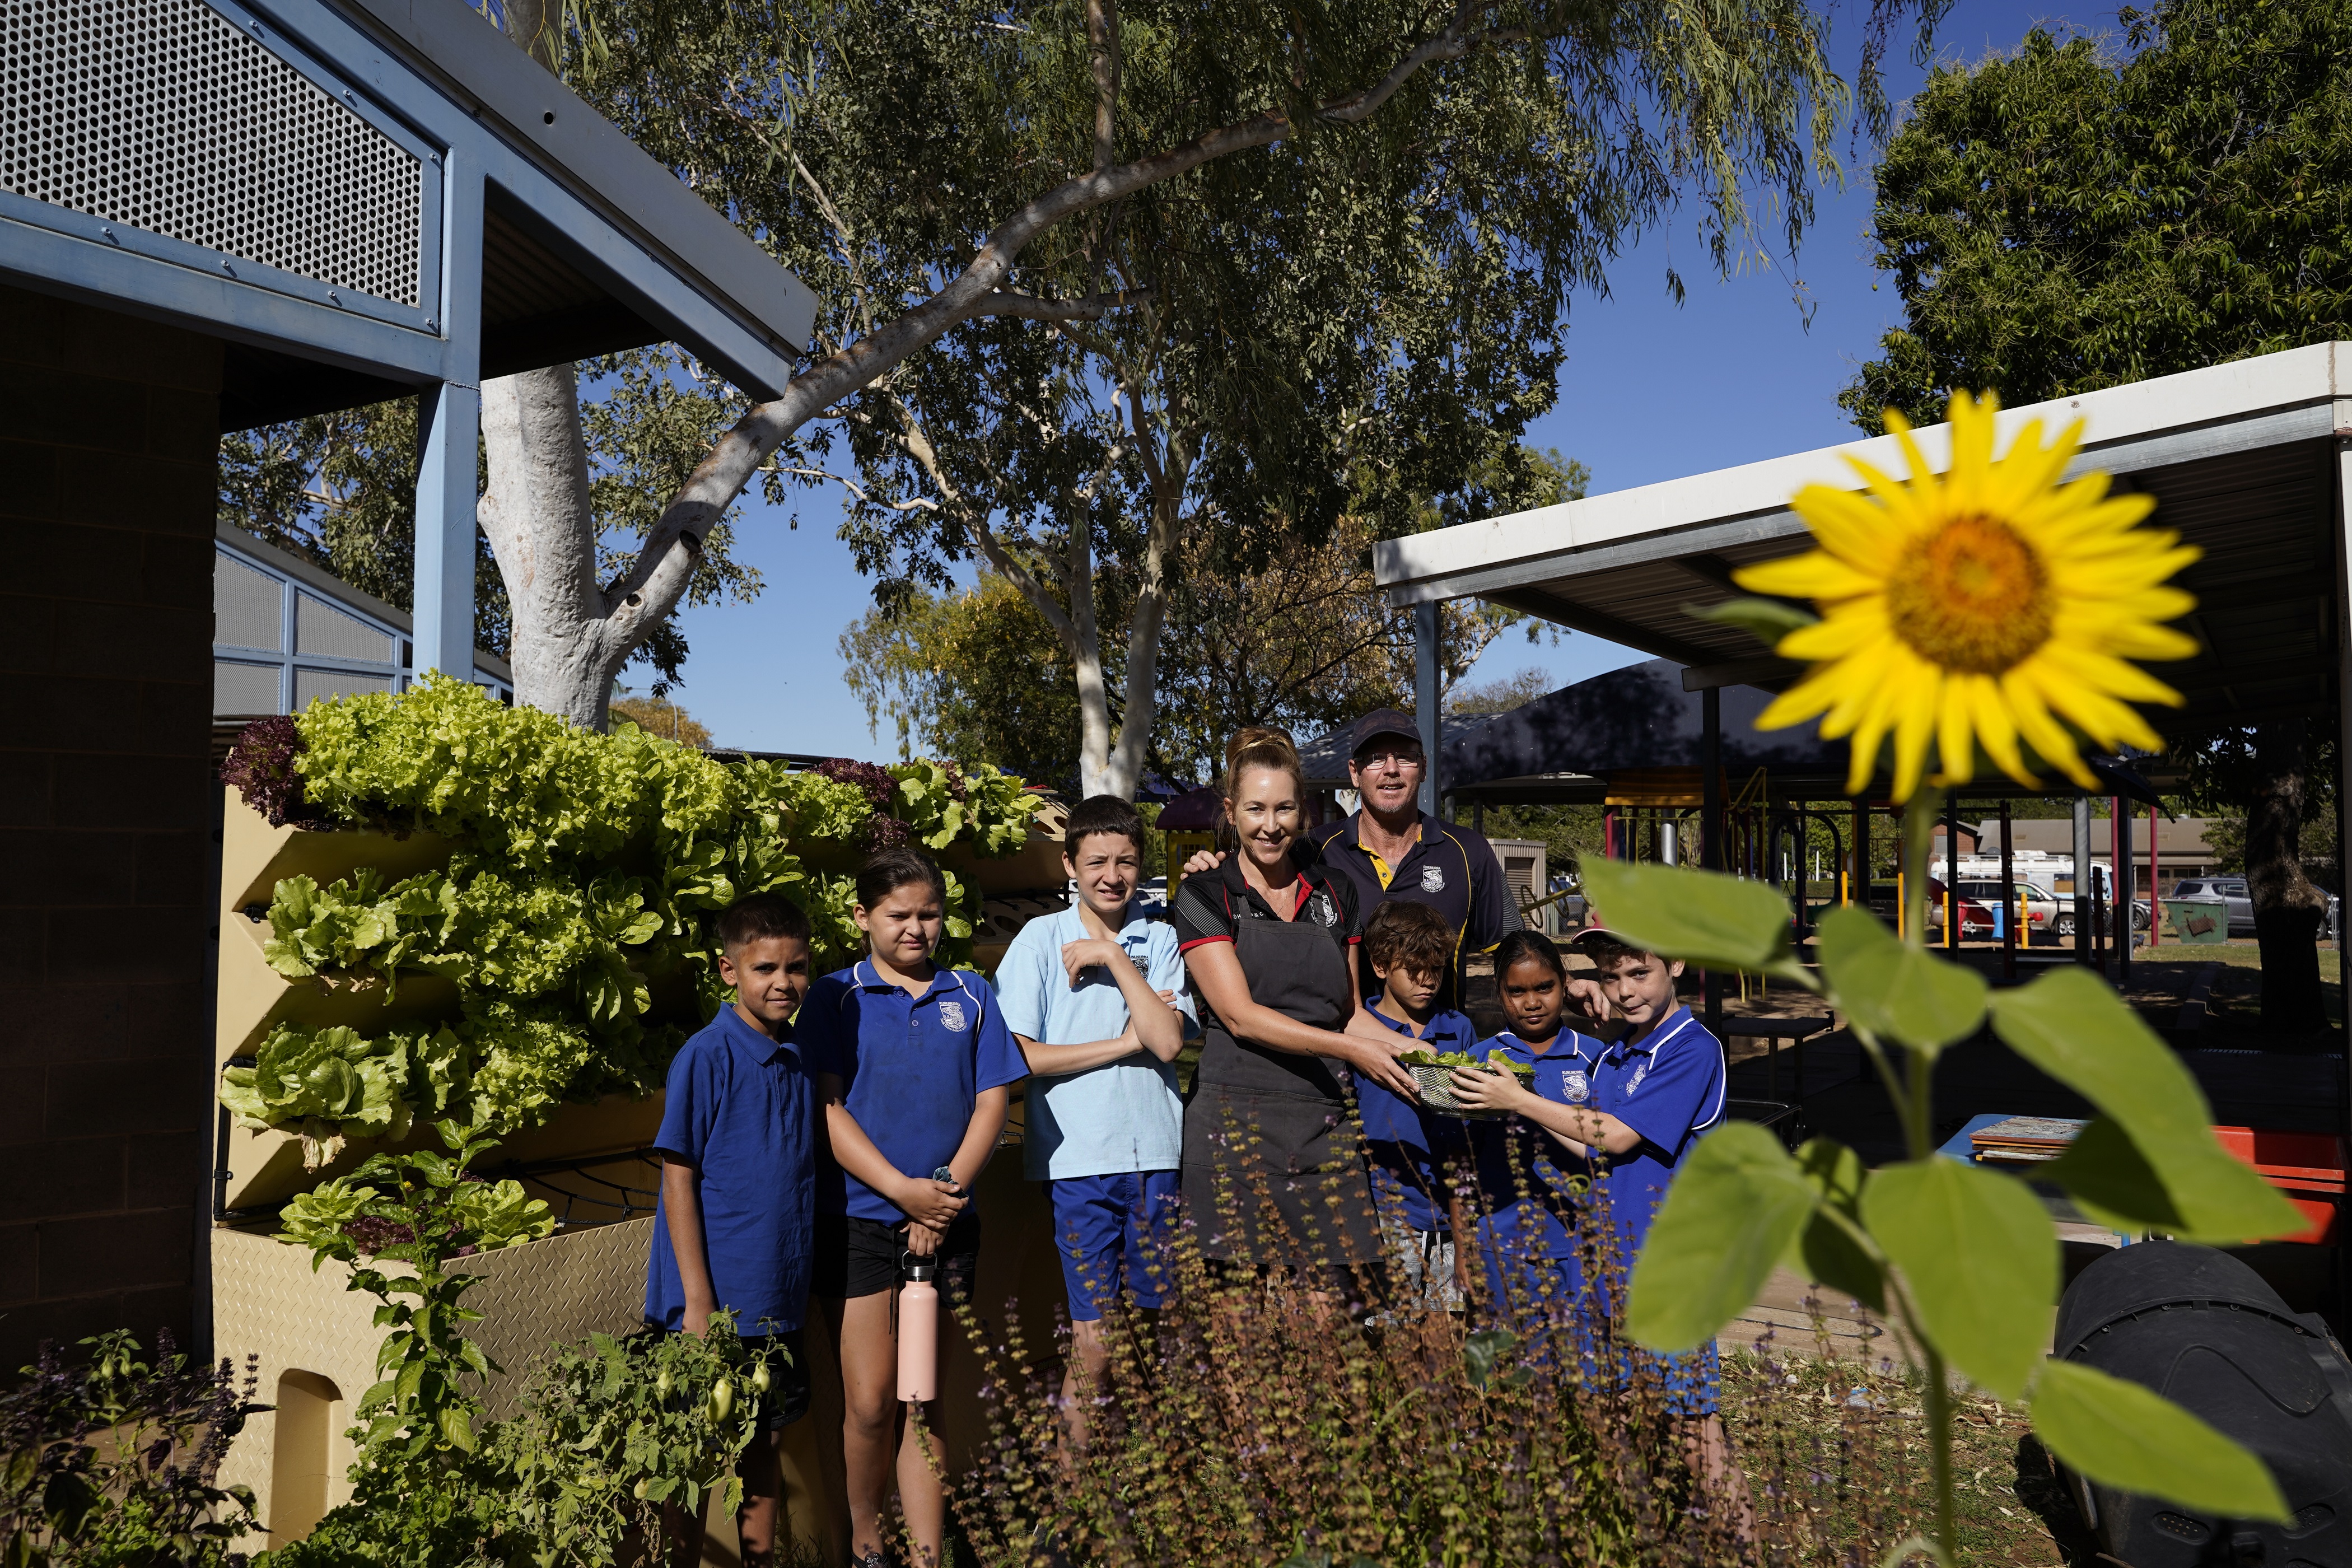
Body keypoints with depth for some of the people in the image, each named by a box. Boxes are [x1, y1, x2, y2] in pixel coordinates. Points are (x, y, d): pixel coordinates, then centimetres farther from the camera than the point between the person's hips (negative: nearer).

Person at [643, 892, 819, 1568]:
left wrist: (800, 1283, 8)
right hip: (714, 1302, -6)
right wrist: (698, 1301, -16)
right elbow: (678, 1181, -13)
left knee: (768, 1445, 16)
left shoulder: (799, 1060, 5)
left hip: (779, 1301, 6)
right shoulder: (705, 1058, -13)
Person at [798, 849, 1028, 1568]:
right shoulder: (835, 998, 0)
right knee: (870, 1402, 1)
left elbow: (991, 1105, 5)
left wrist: (945, 1188, -9)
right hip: (858, 1218, -2)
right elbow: (828, 1110, -6)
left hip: (946, 1222, 2)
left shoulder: (971, 996, 7)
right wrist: (903, 1190, -15)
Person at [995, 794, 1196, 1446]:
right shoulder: (1041, 938, 1)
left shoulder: (1159, 938, 7)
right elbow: (1021, 1056, -6)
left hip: (1155, 1153, 3)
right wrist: (1126, 1043, -6)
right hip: (1078, 1158, -2)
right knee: (1093, 1342, -1)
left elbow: (1167, 1041, -7)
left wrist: (1114, 958, -10)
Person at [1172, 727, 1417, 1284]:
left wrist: (1414, 1050, 0)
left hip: (1326, 1128, 4)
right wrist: (1350, 1049, -16)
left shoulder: (1334, 894, 13)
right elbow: (1240, 1016, -10)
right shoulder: (1205, 897, -1)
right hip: (1237, 1126, -4)